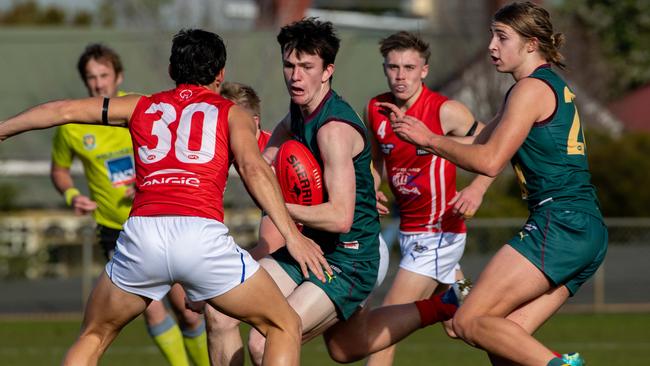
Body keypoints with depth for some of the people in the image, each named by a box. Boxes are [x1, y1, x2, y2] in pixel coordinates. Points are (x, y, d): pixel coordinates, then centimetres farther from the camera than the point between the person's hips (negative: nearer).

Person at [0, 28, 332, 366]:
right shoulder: (230, 113, 18)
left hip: (142, 233, 3)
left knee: (91, 339, 24)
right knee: (285, 327, 13)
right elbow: (253, 168, 0)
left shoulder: (142, 107, 26)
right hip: (202, 233, -3)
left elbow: (64, 111, 32)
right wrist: (290, 234, -6)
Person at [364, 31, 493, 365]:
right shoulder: (375, 110, 1)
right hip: (408, 231, 7)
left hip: (437, 234, -7)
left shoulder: (446, 112, -16)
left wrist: (477, 189, -23)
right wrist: (372, 191, -1)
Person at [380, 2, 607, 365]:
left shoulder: (531, 88, -6)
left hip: (559, 224, -9)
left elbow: (489, 161, -14)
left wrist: (430, 140, -3)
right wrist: (419, 132, 21)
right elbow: (479, 143, 27)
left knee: (470, 322, -11)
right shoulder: (555, 87, 23)